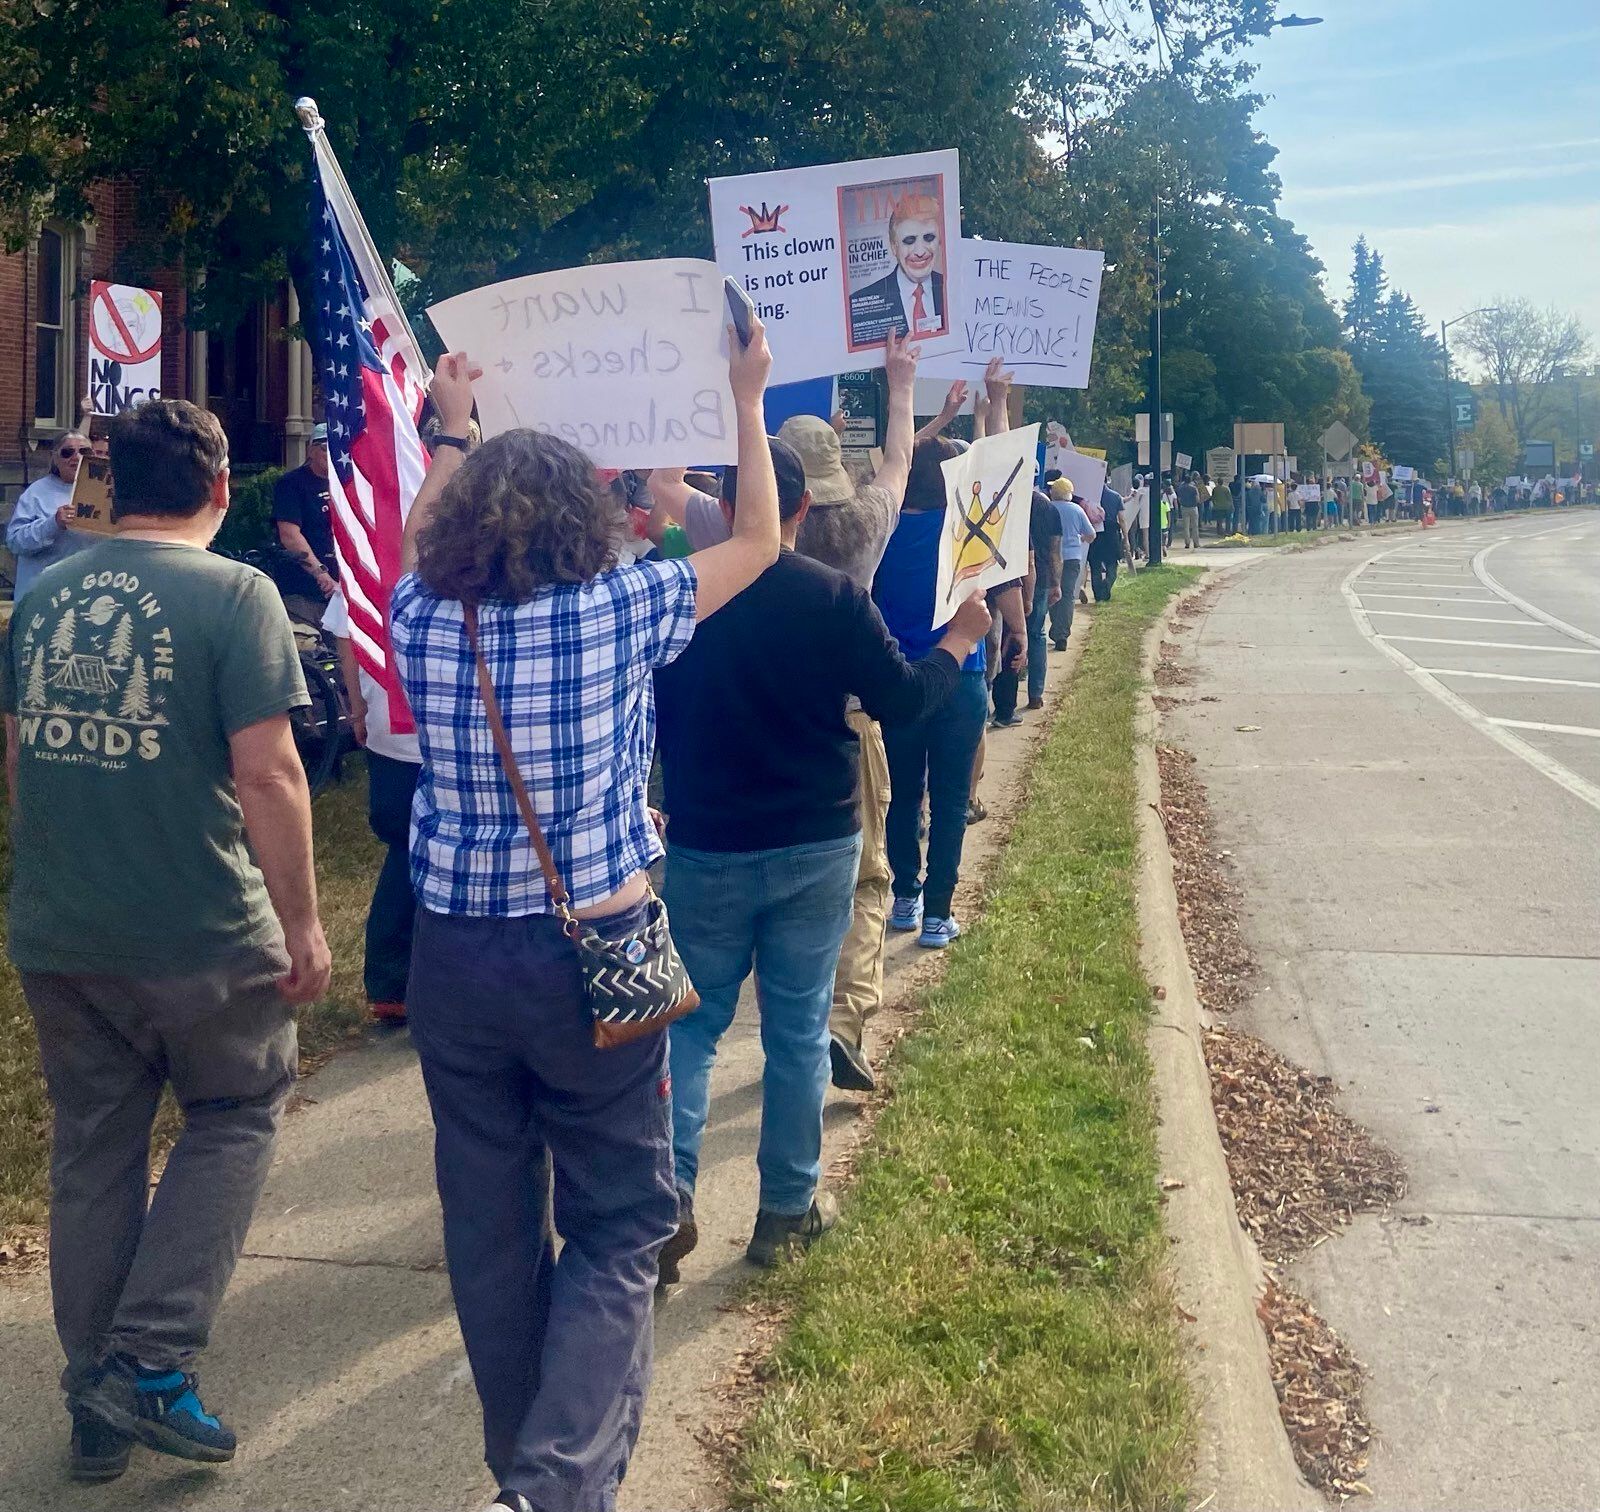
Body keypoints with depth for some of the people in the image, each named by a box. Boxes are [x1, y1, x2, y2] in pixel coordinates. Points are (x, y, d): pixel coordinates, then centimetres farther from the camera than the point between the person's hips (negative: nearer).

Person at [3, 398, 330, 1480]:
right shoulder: (233, 594, -11)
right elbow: (267, 771, -16)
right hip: (201, 935, -5)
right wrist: (302, 923, -8)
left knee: (92, 1149, 16)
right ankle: (149, 1363, 7)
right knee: (237, 1116, 16)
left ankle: (98, 1410, 26)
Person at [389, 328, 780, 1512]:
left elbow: (417, 544, 23)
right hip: (592, 958, -3)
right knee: (618, 1224, 7)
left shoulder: (423, 622, -3)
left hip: (455, 960, 4)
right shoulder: (620, 613, -11)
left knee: (490, 1222, 14)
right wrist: (748, 400, 12)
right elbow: (760, 541, 4)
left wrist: (452, 427, 30)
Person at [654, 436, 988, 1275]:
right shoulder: (835, 598, -11)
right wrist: (957, 642, 14)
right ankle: (787, 1210, 20)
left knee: (692, 1024, 12)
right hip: (817, 848, 0)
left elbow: (647, 712, 4)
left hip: (705, 848, 1)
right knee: (798, 1031, 10)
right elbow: (900, 700, -3)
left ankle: (670, 1195, -1)